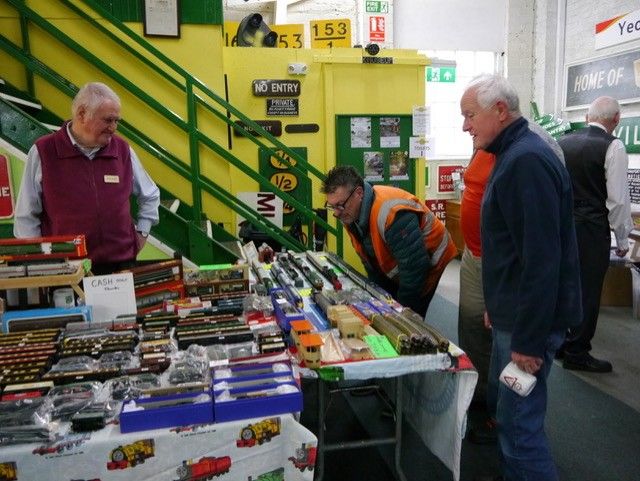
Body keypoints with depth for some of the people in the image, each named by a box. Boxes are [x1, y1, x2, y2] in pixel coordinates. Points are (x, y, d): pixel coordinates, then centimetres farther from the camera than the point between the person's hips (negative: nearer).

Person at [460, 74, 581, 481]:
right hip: (513, 312, 10)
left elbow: (542, 258, -25)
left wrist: (529, 340, -22)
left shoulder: (527, 161, -21)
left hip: (529, 321, -10)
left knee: (519, 422, 0)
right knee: (502, 405, 20)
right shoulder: (515, 154, 12)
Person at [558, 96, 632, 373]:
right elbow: (618, 199, -11)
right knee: (587, 290, 4)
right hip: (591, 229, -6)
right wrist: (622, 239, -1)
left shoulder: (564, 142, 6)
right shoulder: (612, 147, -10)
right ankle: (577, 353, 14)